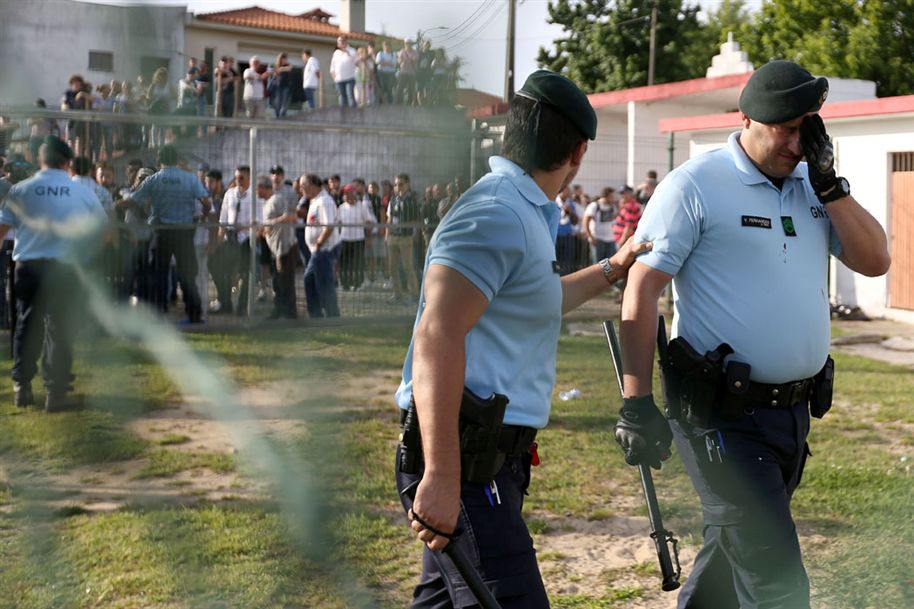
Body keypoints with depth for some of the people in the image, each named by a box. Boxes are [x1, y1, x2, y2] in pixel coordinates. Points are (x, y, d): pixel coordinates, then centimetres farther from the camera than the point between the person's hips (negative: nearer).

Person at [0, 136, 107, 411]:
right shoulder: (82, 192, 4)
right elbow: (102, 226, 16)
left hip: (28, 265, 1)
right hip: (64, 267, -1)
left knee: (27, 325, 14)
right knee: (60, 329, 4)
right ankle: (56, 393, 3)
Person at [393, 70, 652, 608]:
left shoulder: (525, 215, 19)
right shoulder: (499, 214, -15)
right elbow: (437, 337, -26)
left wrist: (611, 270, 43)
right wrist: (441, 478, -30)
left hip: (492, 457, 11)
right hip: (465, 461, -11)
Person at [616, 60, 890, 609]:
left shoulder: (813, 187, 11)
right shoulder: (695, 186, -9)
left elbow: (875, 261, 7)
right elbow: (641, 291, -12)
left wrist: (828, 183, -3)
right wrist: (637, 405, -17)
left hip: (794, 410, 7)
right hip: (724, 416, -7)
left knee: (734, 554, 19)